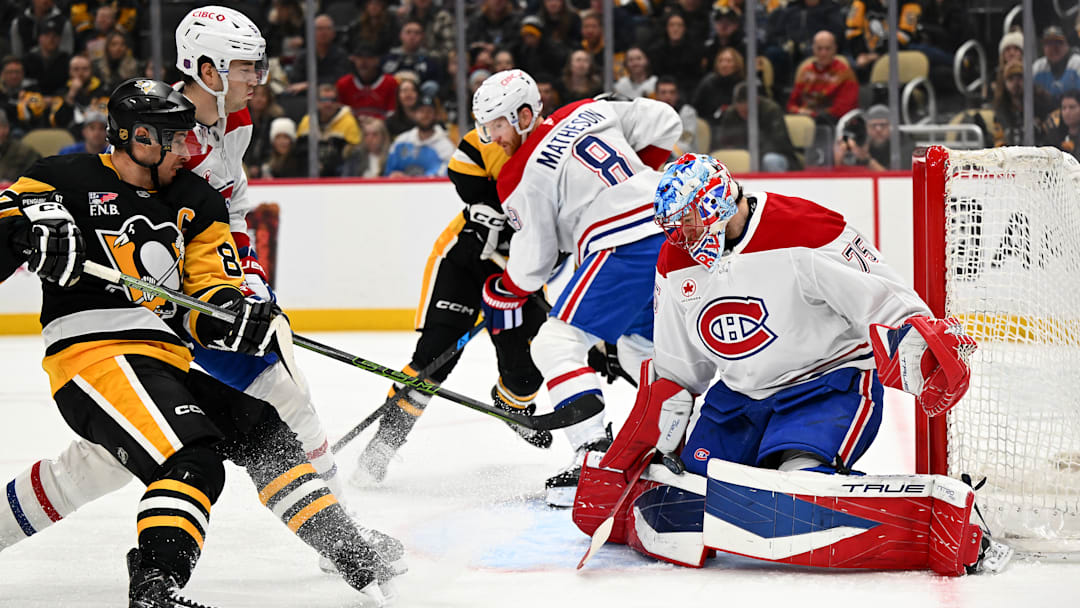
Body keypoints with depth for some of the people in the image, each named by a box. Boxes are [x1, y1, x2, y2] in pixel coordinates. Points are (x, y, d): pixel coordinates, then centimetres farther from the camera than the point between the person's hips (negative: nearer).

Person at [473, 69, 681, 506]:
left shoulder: (522, 176, -3)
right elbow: (664, 122, 18)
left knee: (557, 343, -8)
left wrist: (499, 297, 17)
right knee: (640, 344, 28)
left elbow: (533, 262, 0)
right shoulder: (591, 112, 14)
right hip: (673, 230, 9)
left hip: (625, 247, -9)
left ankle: (595, 453, -21)